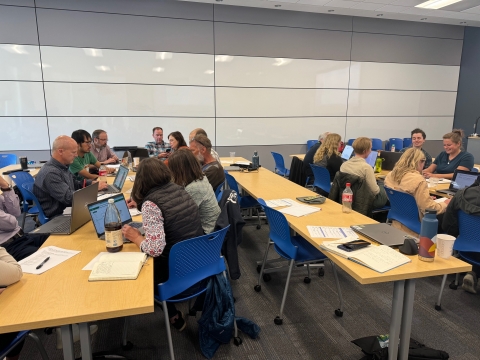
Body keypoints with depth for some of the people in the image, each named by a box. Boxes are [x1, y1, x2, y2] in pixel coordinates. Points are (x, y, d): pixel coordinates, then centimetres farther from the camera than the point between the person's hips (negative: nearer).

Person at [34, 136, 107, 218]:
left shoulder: (63, 166, 6)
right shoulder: (51, 173, -24)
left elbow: (74, 184, 19)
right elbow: (69, 198, -26)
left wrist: (92, 183, 2)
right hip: (55, 217, -8)